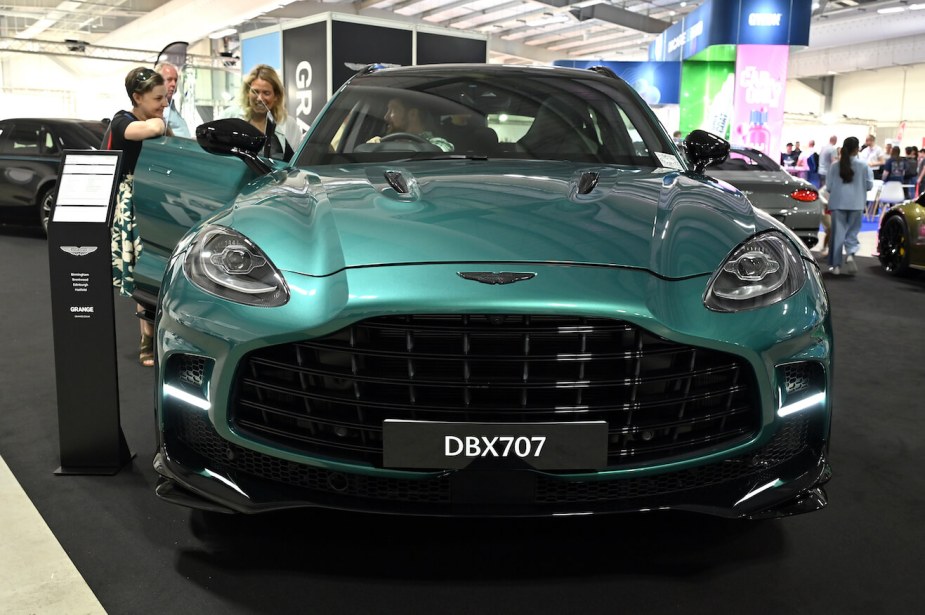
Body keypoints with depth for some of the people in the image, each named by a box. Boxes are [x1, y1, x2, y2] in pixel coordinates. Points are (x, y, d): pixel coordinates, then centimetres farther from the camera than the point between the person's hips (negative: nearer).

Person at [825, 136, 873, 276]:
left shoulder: (836, 165, -3)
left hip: (838, 202, 1)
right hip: (856, 203, 0)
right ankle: (850, 253, -17)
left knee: (838, 232, 6)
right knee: (853, 231, 11)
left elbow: (828, 185, 1)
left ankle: (835, 265, 6)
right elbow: (869, 185, 0)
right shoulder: (863, 165, -5)